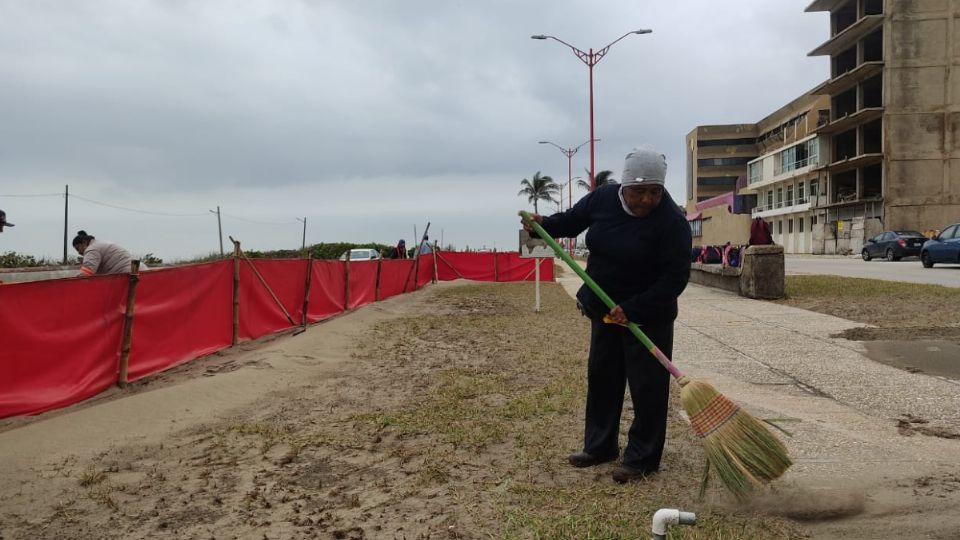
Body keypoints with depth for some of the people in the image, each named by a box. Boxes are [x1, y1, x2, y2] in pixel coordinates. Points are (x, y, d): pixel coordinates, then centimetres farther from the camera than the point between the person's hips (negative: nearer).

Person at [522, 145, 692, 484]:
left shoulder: (672, 222, -24)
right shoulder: (603, 198, -6)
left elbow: (676, 278, -25)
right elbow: (573, 220, 13)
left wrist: (633, 309, -29)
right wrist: (544, 224, -5)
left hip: (648, 317, -6)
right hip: (605, 310, 7)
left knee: (647, 387, -1)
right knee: (601, 378, 15)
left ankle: (642, 459, 12)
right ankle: (600, 446, 30)